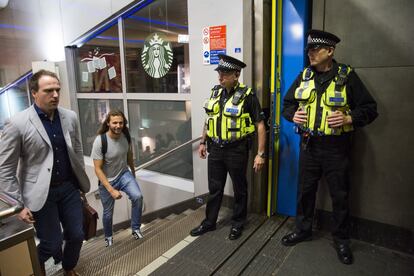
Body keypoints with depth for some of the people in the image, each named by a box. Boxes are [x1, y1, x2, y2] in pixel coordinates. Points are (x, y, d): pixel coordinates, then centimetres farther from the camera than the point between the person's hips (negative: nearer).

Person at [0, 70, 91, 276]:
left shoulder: (70, 117, -1)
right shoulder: (17, 124, -13)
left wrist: (81, 181, 14)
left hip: (69, 187, 4)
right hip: (41, 193, -4)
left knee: (76, 235, 11)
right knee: (52, 243, 5)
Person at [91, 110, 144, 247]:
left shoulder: (126, 136, -11)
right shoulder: (100, 141, -25)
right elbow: (98, 169, -22)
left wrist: (133, 173, 19)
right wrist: (111, 190, -27)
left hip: (124, 174, 3)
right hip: (107, 180, -3)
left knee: (138, 196, -22)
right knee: (108, 213, 11)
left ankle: (136, 229, -1)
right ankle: (108, 237, 41)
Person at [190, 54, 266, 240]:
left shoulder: (247, 96, -12)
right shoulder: (216, 92, 6)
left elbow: (260, 125, -11)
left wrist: (260, 154, -14)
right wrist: (203, 142, 14)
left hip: (236, 151, -5)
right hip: (215, 149, 5)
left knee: (239, 189, 13)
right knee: (214, 188, 16)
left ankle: (237, 224, 32)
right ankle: (209, 222, 33)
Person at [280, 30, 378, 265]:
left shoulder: (347, 76, -6)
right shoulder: (304, 76, 5)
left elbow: (370, 108, -4)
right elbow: (288, 102, 14)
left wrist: (348, 118, -20)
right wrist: (293, 115, -6)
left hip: (336, 148, -3)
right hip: (309, 145, 4)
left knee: (340, 195, 9)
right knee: (305, 190, 14)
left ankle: (342, 240, 30)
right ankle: (303, 230, 35)